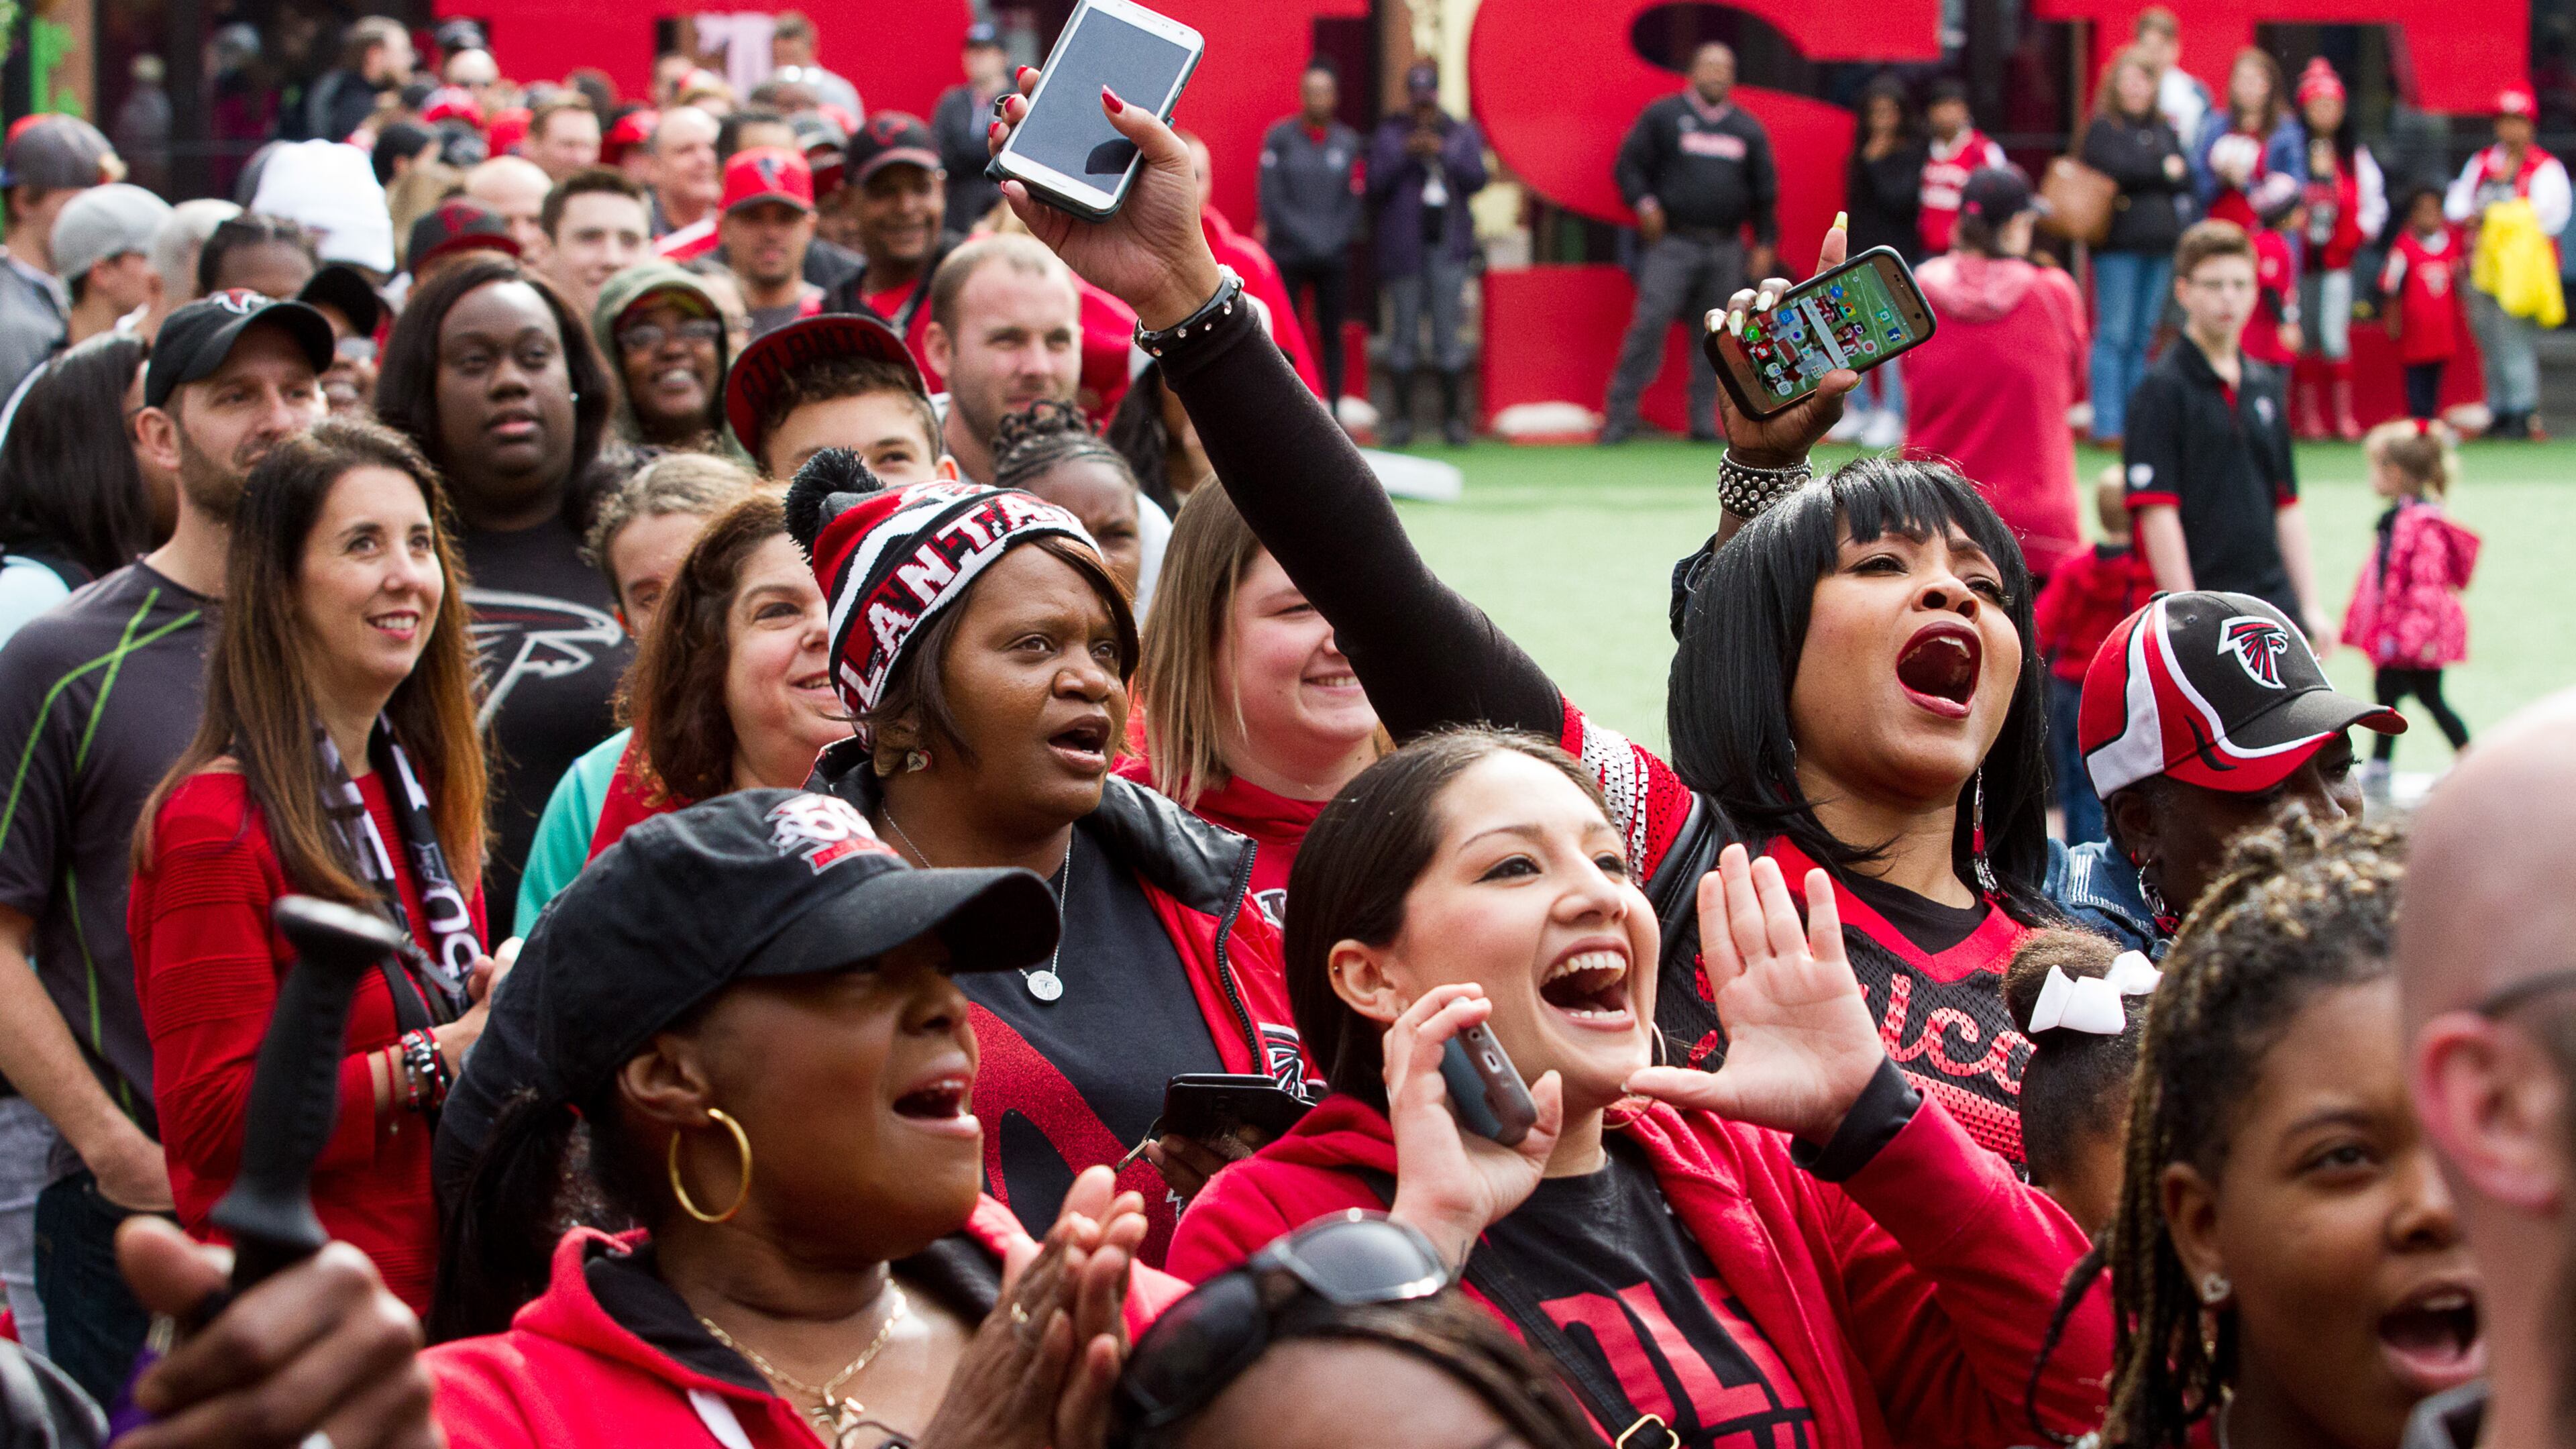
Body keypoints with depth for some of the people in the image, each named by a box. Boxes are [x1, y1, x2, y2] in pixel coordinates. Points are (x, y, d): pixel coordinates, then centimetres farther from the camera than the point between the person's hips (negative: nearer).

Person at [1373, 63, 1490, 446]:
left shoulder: (1462, 134, 12)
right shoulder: (1388, 134, 9)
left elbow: (1477, 178, -1)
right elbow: (1376, 182, -3)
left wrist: (1443, 153, -13)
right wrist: (1406, 152, -15)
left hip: (1448, 245, 1)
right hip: (1403, 245, -1)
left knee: (1449, 334, -2)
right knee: (1404, 332, -2)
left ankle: (1451, 417, 2)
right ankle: (1400, 418, 2)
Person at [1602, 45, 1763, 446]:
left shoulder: (1748, 129, 14)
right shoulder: (1662, 116, 5)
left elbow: (1764, 189, 17)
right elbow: (1630, 164, 4)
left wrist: (1765, 244, 10)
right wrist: (1644, 203, -13)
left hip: (1726, 248, 4)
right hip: (1673, 243, -4)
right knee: (1650, 321, -13)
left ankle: (1704, 420, 9)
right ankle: (1622, 412, -8)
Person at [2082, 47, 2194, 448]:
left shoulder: (2164, 131, 18)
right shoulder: (2101, 129, 1)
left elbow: (2185, 177, 9)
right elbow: (2117, 167, -15)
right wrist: (2164, 172, -3)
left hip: (2159, 246, 5)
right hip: (2119, 246, -5)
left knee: (2143, 337, 7)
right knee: (2115, 335, -8)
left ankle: (2136, 422, 10)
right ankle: (2107, 426, -8)